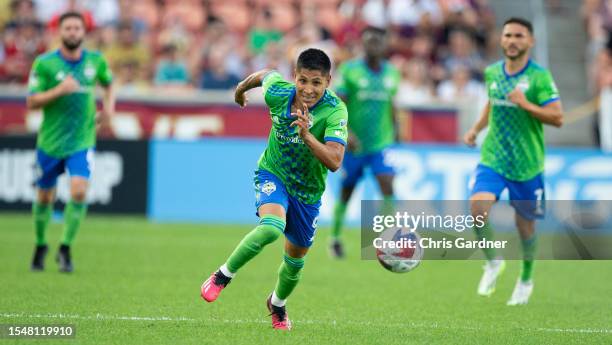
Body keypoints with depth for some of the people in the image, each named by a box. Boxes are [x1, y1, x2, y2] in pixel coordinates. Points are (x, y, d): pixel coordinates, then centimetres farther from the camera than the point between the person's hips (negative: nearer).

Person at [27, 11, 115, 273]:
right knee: (45, 197, 10)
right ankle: (40, 246, 35)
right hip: (50, 142, -1)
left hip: (82, 141, 1)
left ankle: (65, 248, -3)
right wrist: (59, 90, -25)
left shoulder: (96, 61, 0)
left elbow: (108, 83, 21)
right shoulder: (44, 63, -9)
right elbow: (31, 102, -11)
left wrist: (109, 106, 4)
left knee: (79, 192, -19)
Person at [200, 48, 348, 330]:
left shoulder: (335, 111, -27)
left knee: (296, 257, 15)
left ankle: (277, 305, 47)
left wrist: (307, 135, -50)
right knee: (272, 226, -33)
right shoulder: (278, 92, -20)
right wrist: (242, 87, 26)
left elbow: (334, 162, -36)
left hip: (308, 190, 1)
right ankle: (223, 275, -12)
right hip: (273, 174, -1)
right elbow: (266, 74, 6)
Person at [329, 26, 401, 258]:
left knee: (387, 186, -17)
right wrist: (346, 132, -27)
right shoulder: (349, 70, -9)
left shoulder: (392, 73, 4)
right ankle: (335, 238, 29)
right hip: (353, 143, -2)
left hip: (381, 143, 2)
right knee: (346, 192, 10)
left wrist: (395, 134, 20)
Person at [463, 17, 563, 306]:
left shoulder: (539, 77, -11)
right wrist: (476, 128, 12)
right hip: (493, 159, 3)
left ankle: (526, 279, 33)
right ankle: (493, 262, 5)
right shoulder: (492, 73, 4)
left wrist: (525, 104, -26)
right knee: (478, 206, -21)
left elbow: (557, 118, -15)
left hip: (526, 163, -3)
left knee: (525, 224, 7)